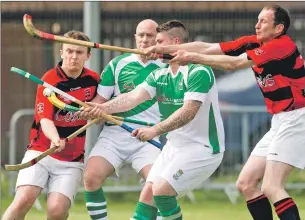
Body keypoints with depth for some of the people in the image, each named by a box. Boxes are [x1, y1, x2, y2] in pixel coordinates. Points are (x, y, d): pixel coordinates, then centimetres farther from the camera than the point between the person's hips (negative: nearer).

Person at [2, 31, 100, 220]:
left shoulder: (93, 80, 3)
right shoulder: (50, 80, -9)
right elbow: (45, 120, -20)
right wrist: (55, 139, -39)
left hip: (72, 161, 2)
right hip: (41, 152, -2)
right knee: (24, 200, -24)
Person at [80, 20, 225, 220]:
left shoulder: (199, 72, -19)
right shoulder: (160, 75, 6)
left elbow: (188, 112, -28)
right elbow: (134, 97, -7)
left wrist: (155, 130, -35)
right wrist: (105, 108, -25)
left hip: (202, 147, -8)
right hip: (175, 146, 8)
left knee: (161, 190, -19)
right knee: (148, 193, 4)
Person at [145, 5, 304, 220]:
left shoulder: (282, 45, -17)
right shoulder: (254, 43, 7)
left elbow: (235, 63, -22)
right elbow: (208, 48, 4)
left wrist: (194, 57, -16)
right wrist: (165, 49, -3)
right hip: (280, 122, 10)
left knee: (271, 188, -18)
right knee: (246, 184, 8)